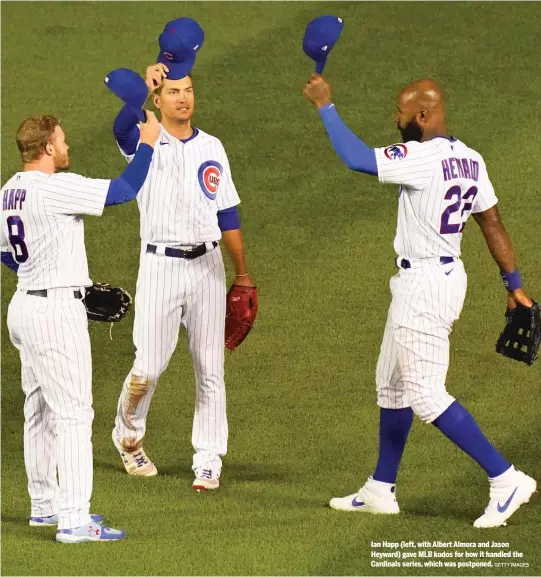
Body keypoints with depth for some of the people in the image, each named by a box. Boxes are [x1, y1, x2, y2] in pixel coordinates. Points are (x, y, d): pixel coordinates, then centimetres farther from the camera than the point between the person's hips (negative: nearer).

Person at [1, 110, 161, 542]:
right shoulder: (57, 188, -19)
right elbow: (124, 190, -19)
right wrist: (148, 143, -6)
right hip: (58, 311, -9)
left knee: (40, 410, 18)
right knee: (73, 414, -9)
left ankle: (44, 506, 28)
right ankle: (73, 520, -13)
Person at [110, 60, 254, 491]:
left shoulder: (212, 148, 10)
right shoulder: (145, 143, -2)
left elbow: (227, 215, 14)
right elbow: (123, 128, -27)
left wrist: (242, 273, 12)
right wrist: (143, 88, -45)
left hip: (207, 265, 3)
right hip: (160, 265, -3)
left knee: (210, 369, 3)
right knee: (149, 366, -1)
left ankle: (208, 462, 9)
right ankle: (128, 435, 26)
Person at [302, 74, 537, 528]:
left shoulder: (423, 158, -21)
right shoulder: (468, 160, 7)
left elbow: (356, 158, -25)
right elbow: (492, 222, 9)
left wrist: (325, 106, -14)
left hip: (424, 284, -10)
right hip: (447, 274, 10)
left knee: (425, 393, -8)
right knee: (392, 384, 20)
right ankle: (381, 490, 29)